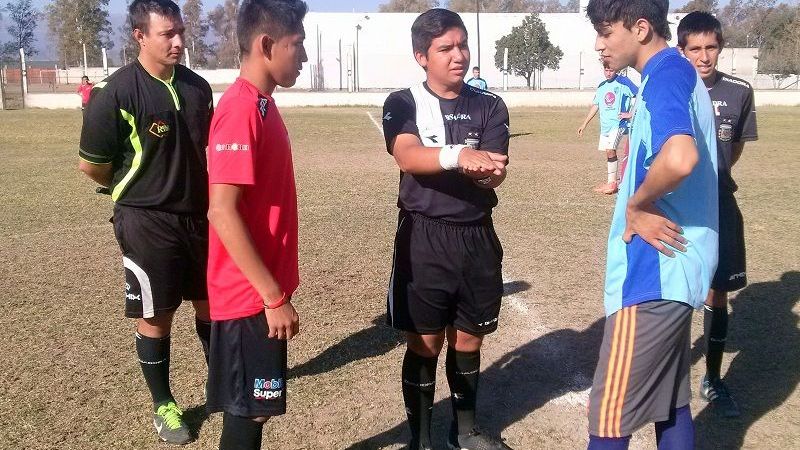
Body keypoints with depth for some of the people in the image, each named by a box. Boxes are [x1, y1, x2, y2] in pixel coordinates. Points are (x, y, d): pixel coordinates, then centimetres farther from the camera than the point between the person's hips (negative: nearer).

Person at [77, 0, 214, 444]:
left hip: (198, 215, 5)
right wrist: (133, 190, 6)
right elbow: (92, 165, -9)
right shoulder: (116, 91, -16)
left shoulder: (197, 87, 2)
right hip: (146, 222, -5)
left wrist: (202, 193, 12)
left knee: (210, 301, 16)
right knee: (155, 314, 6)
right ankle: (163, 404, 24)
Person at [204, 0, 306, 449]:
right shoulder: (241, 110, -20)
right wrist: (274, 296, -21)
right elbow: (222, 213, -24)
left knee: (256, 406, 20)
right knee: (249, 410, 5)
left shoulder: (261, 105, 9)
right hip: (251, 294, -9)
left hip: (263, 289, 9)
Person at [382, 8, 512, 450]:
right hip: (424, 238, -3)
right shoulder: (403, 104, -4)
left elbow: (495, 173, -9)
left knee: (468, 339, 15)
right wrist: (457, 156, -41)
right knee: (424, 344, 5)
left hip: (476, 236, 3)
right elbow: (407, 156, -24)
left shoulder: (489, 106, 3)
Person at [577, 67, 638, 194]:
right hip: (604, 125, 7)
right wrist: (584, 124, 18)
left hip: (618, 123, -7)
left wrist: (631, 114, -12)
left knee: (610, 150, -18)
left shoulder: (623, 82, -6)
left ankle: (612, 182, -11)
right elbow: (595, 106, 20)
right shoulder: (602, 86, 14)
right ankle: (616, 180, 21)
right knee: (609, 152, 10)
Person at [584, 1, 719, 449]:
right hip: (672, 267, 10)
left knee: (610, 413, -1)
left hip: (655, 271, -10)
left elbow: (680, 159, -36)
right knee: (670, 401, 19)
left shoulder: (665, 75, -16)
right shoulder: (679, 72, 15)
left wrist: (636, 204, -20)